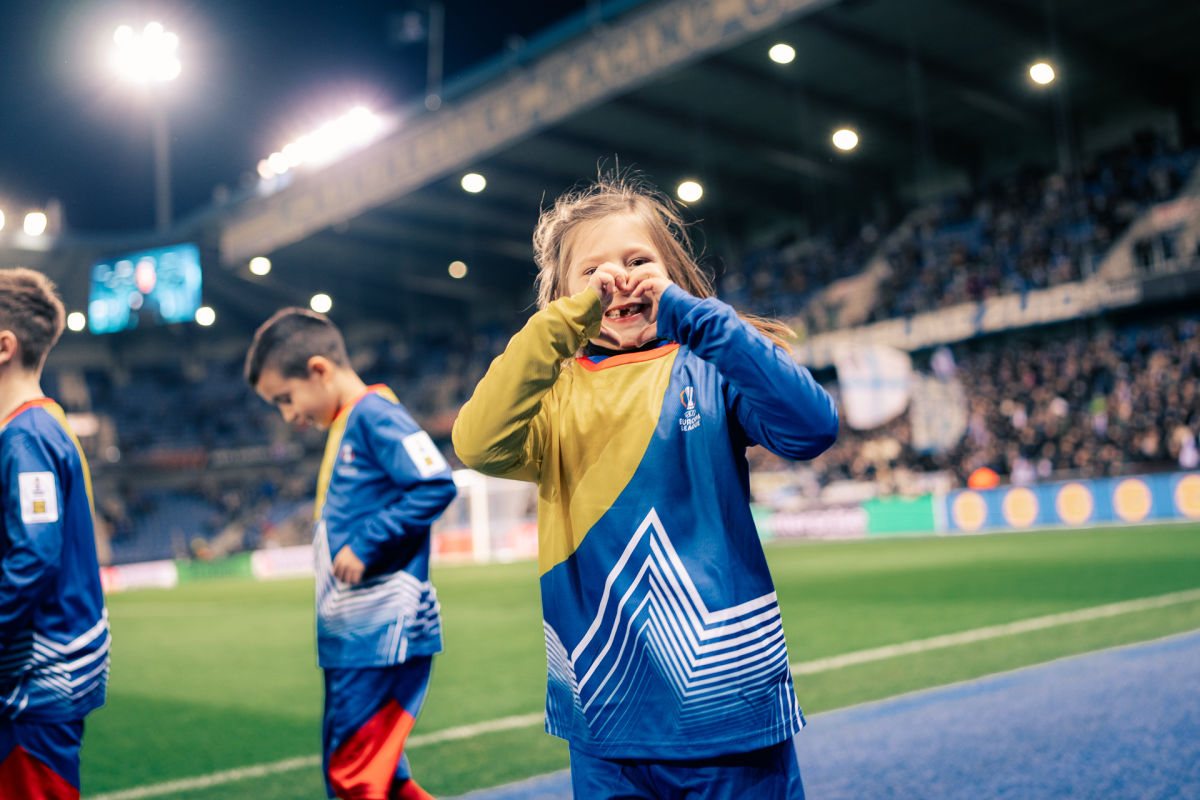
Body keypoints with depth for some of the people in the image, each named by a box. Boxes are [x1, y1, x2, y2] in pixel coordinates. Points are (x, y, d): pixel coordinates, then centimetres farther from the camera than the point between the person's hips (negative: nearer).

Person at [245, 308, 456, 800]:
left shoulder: (373, 414, -11)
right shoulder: (342, 428, 18)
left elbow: (435, 486, -22)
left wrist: (365, 544, -20)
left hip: (381, 635, -10)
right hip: (349, 637, 10)